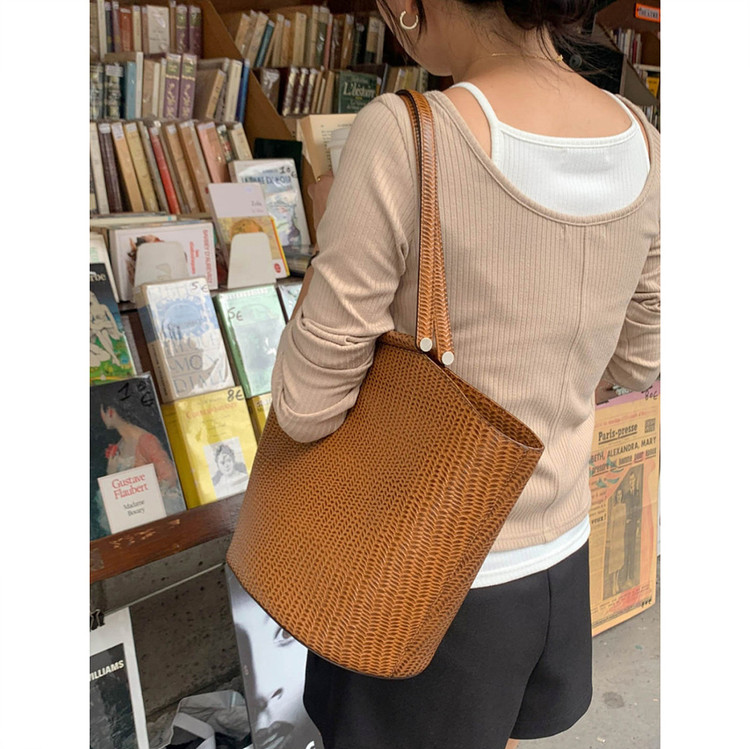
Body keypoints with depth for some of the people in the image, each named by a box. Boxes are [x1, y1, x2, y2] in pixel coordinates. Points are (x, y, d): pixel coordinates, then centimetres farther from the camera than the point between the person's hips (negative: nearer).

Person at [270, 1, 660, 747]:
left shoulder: (401, 140, -28)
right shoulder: (640, 144, -8)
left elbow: (306, 407, -19)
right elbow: (637, 365, 5)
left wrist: (331, 236, -5)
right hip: (559, 558, 5)